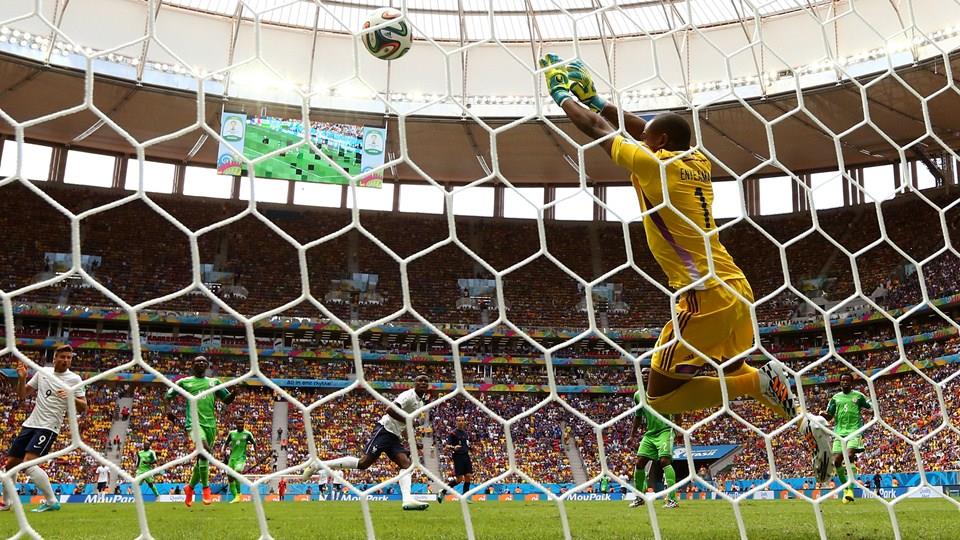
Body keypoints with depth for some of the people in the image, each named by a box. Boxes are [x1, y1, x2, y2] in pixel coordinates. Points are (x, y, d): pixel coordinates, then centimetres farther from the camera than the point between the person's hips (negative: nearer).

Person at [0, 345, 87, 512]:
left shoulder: (74, 379, -6)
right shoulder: (42, 372, 6)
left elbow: (83, 408, -8)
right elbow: (22, 395, 13)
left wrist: (71, 398, -28)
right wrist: (22, 378, -5)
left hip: (48, 427, -6)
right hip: (30, 424, 6)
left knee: (28, 464, -22)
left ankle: (52, 501, -15)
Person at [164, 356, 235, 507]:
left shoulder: (214, 382, 17)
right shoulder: (184, 382, 10)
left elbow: (228, 399, 16)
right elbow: (168, 395, 18)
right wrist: (169, 409, 0)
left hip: (210, 423, 4)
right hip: (194, 421, -4)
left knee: (203, 456, 9)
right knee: (205, 449, -29)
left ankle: (190, 488, 34)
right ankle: (206, 488, -20)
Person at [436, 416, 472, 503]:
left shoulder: (466, 433, 15)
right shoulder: (453, 433, -6)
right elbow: (446, 447, -13)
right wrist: (453, 448, -30)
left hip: (466, 456, 7)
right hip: (458, 457, -7)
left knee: (469, 476, -1)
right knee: (459, 479, -8)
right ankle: (442, 492, 7)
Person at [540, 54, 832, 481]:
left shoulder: (652, 164, -7)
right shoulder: (699, 165, 14)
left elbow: (599, 130, 6)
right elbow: (639, 129, 28)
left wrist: (564, 96, 22)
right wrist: (593, 98, 33)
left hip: (706, 297, -9)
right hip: (735, 291, 9)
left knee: (660, 395, 3)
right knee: (726, 374, 29)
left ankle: (762, 382, -10)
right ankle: (805, 421, 12)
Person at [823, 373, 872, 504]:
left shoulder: (858, 396, 7)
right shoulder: (835, 398, 14)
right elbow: (829, 416, 14)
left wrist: (866, 410, -16)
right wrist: (823, 414, -10)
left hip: (854, 431, -4)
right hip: (839, 432, 4)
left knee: (849, 456, -23)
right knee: (837, 461, -5)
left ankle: (850, 489, -20)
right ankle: (845, 487, 14)